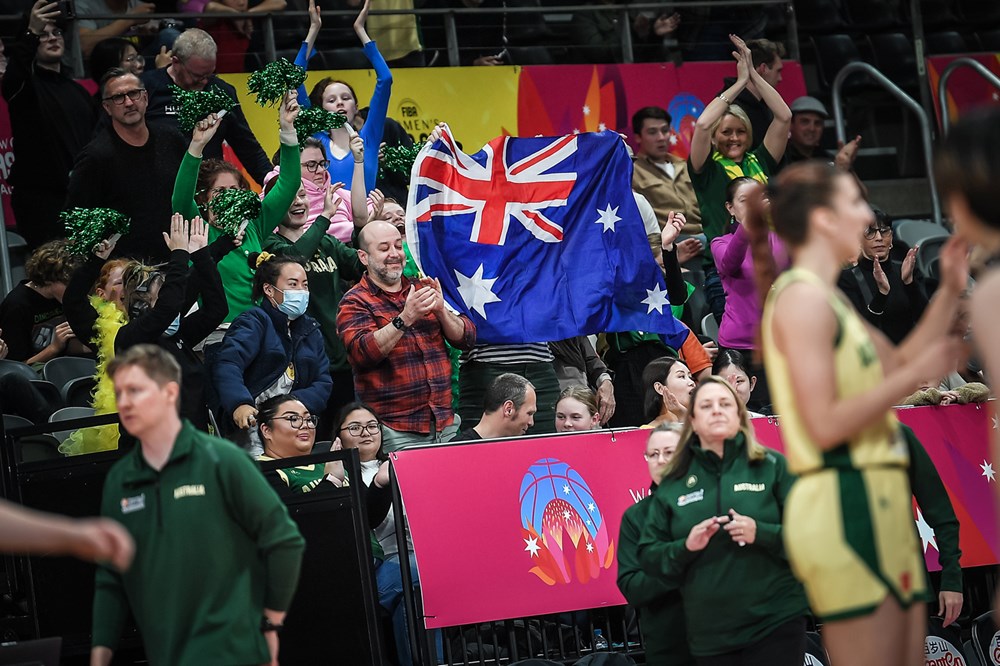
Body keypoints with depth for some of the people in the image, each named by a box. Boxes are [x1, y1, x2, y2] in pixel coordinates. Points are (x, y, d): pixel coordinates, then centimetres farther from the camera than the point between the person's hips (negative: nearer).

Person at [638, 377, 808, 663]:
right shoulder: (673, 484, 9)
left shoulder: (772, 466, 3)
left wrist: (761, 533, -17)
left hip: (775, 625, -2)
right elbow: (649, 556, 9)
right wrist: (685, 547, -11)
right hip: (710, 636, 2)